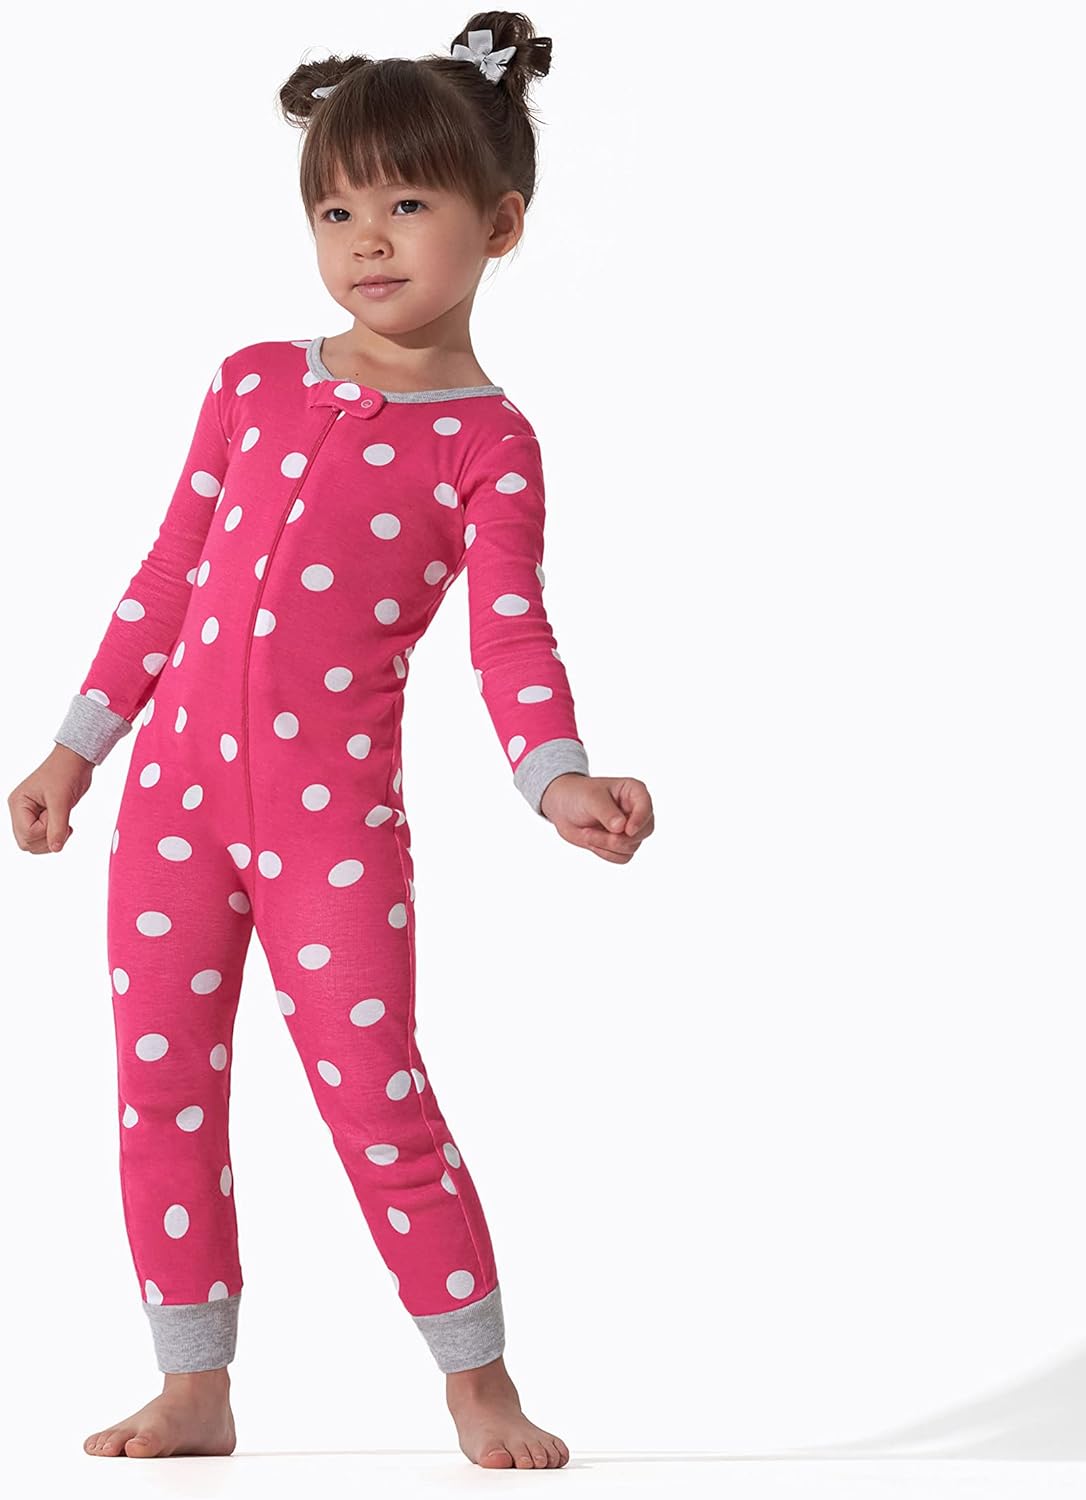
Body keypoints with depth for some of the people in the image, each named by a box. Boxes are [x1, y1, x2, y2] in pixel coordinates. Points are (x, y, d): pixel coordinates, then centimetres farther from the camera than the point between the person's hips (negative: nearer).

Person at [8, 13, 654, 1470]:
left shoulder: (488, 445, -3)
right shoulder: (253, 387, 8)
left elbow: (511, 636, -11)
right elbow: (169, 576, 13)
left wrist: (557, 776, -28)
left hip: (338, 816, -4)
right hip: (178, 790, 4)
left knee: (377, 1098, -4)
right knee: (161, 1090, 6)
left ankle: (481, 1386, 11)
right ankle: (195, 1388, 18)